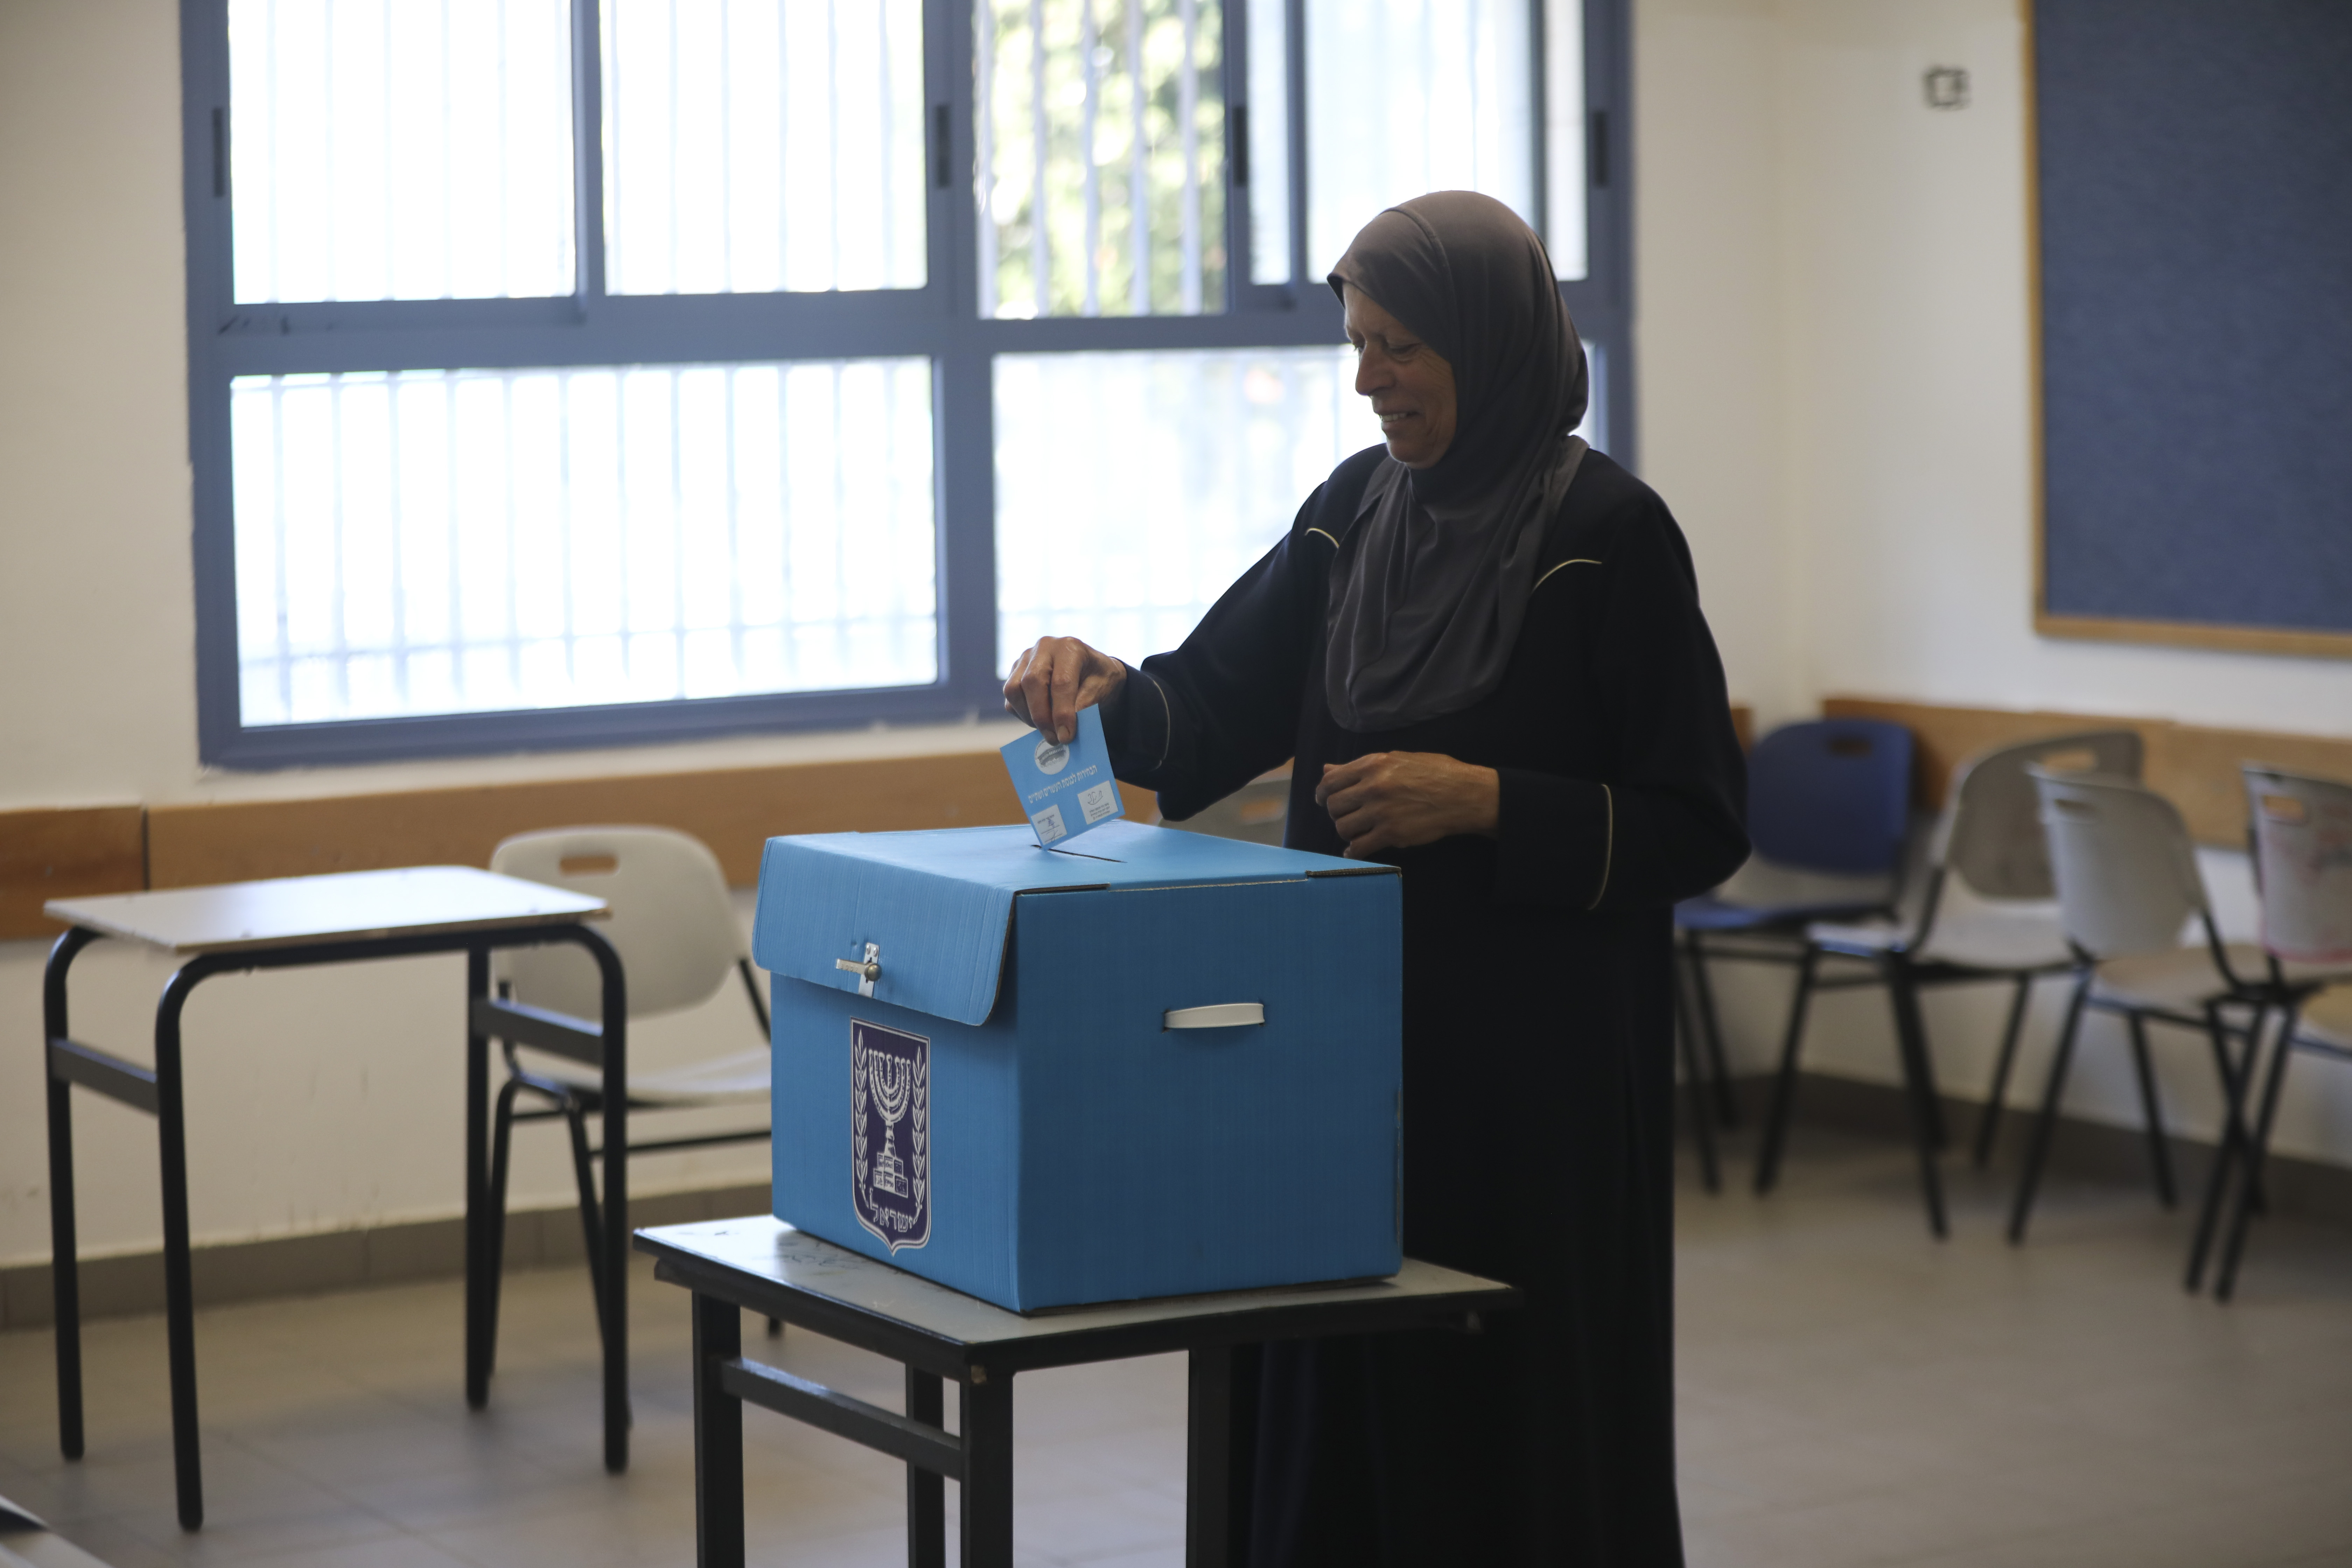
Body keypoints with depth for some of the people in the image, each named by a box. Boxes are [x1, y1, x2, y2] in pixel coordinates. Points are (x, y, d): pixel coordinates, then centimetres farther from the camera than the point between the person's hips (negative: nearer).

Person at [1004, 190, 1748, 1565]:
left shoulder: (1608, 535, -10)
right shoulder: (1359, 509, 9)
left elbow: (1702, 828, -10)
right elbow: (1219, 705, 10)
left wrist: (1483, 802, -19)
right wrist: (1109, 690, -10)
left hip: (1538, 1079, -6)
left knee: (1520, 1420, 0)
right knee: (1349, 1410, 8)